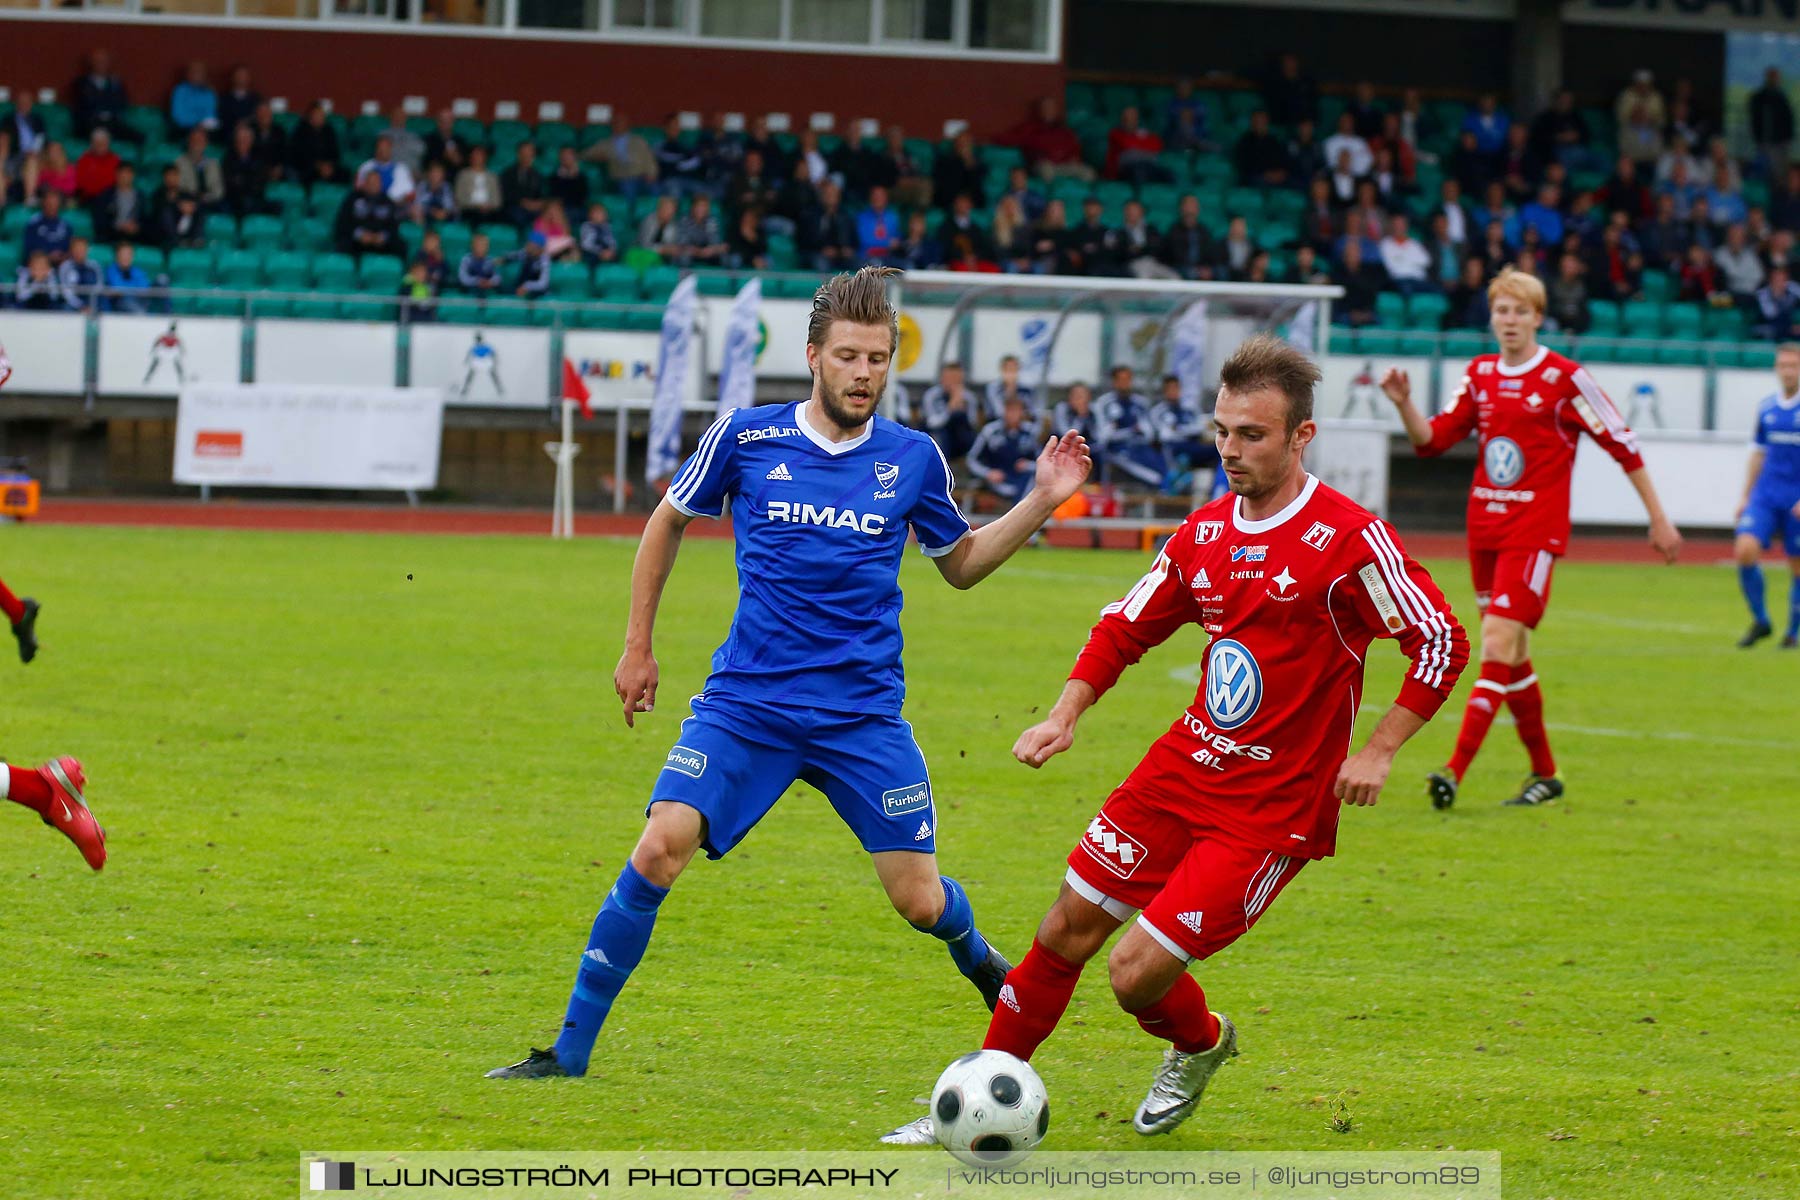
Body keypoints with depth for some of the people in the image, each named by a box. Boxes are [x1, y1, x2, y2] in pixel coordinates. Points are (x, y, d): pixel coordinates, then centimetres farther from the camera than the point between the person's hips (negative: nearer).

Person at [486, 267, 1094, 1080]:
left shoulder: (913, 459, 3)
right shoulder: (746, 438, -1)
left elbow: (961, 564, 19)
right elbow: (669, 521, 15)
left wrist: (1041, 503, 5)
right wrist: (637, 647, 14)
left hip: (863, 715, 1)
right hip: (746, 704, -1)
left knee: (920, 901, -1)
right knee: (661, 848, -19)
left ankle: (980, 962, 38)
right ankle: (571, 1051, -10)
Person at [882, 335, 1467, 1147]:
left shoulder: (1348, 539, -16)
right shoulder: (1204, 533, 4)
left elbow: (1441, 644, -12)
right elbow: (1124, 628, 18)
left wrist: (1378, 752, -14)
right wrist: (1064, 716, 6)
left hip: (1272, 808, -6)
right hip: (1182, 769, 6)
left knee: (1137, 974, -10)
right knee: (1065, 932, 4)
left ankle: (1200, 1046, 25)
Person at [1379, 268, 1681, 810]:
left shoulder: (1564, 377, -7)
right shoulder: (1480, 375, 10)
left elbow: (1622, 444, -2)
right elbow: (1432, 439, 9)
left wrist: (1658, 518, 0)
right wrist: (1404, 403, -11)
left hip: (1535, 532, -6)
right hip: (1485, 527, 6)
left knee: (1498, 642, -17)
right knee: (1511, 655, 11)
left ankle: (1456, 771, -24)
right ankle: (1544, 772, 25)